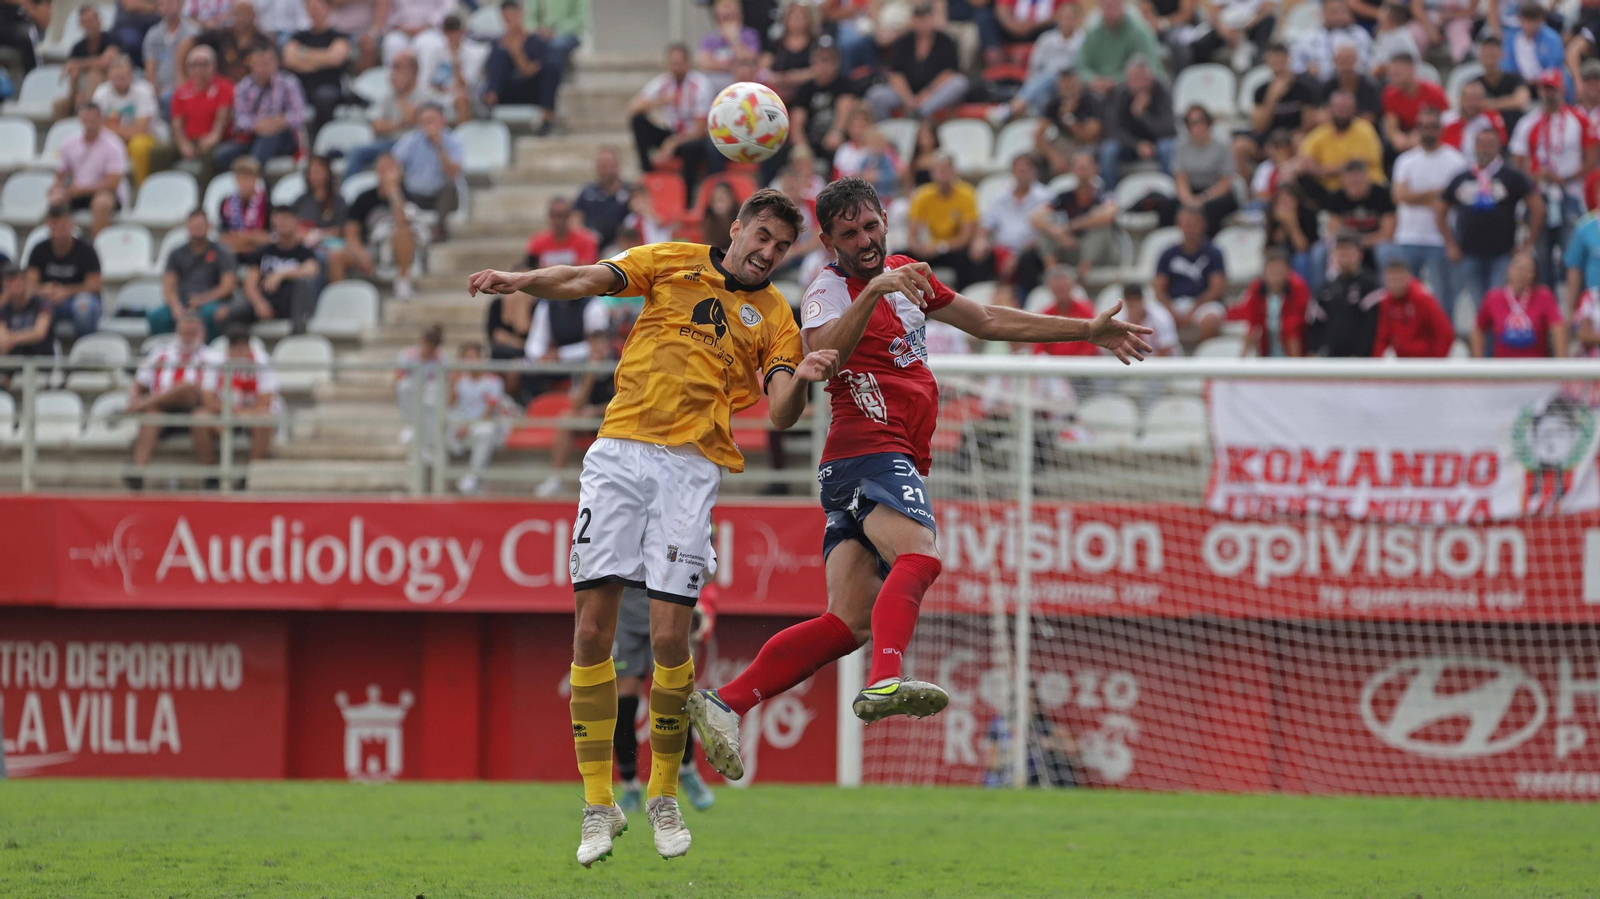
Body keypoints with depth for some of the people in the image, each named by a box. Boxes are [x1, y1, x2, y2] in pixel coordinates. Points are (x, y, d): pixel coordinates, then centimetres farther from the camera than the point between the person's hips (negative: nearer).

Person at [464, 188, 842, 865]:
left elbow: (779, 414, 3)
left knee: (669, 637, -9)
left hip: (691, 467, 0)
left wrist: (801, 379, -19)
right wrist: (519, 280, -17)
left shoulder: (773, 316, 13)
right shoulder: (674, 263, 13)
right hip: (619, 452, 0)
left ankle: (663, 796, 11)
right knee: (592, 628, -5)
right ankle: (598, 805, 3)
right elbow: (590, 280, 1)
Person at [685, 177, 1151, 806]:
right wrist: (874, 292, -37)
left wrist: (1087, 330, 29)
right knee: (919, 556, -34)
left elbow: (988, 321, 29)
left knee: (850, 622, -3)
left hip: (900, 460, 8)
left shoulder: (905, 274, 21)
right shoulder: (828, 292, -4)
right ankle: (887, 680, -56)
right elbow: (823, 352, -26)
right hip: (868, 452, -8)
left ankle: (725, 703, -6)